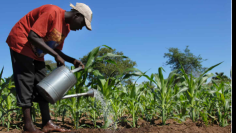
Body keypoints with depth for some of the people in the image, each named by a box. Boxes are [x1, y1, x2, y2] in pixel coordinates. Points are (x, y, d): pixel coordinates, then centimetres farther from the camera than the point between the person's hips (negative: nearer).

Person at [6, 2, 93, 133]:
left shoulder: (66, 27, 4)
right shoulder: (52, 12, -24)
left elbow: (56, 50, 8)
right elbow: (33, 36, -30)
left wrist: (73, 61, -7)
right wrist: (56, 56, -29)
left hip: (36, 52, 9)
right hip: (21, 43, -9)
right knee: (26, 81, -10)